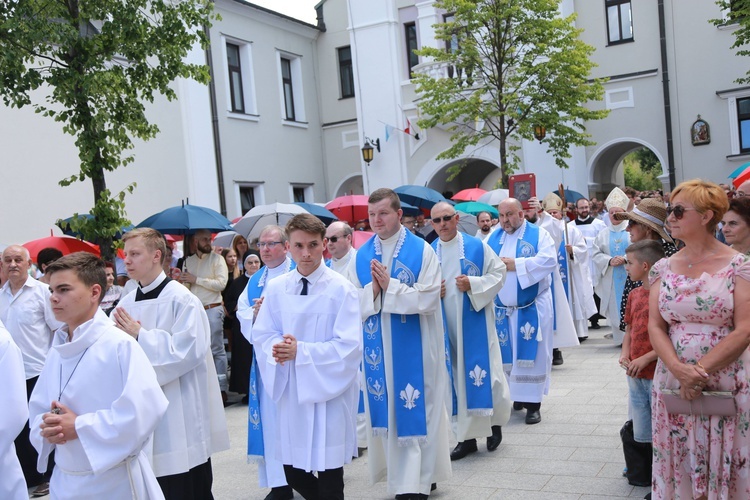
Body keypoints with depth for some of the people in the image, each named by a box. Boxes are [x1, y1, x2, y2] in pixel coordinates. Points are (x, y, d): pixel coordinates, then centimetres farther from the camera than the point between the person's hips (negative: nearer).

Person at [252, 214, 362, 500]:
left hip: (328, 390, -4)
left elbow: (349, 347, -14)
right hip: (290, 389, 4)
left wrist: (300, 351, -21)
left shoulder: (341, 289, -10)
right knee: (293, 474, 13)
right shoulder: (275, 288, 3)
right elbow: (261, 335, 7)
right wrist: (277, 346, -16)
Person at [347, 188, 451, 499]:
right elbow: (353, 305, 3)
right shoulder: (361, 256, 7)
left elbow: (428, 299, -12)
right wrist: (373, 289, -15)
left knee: (414, 412, 0)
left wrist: (389, 285, -18)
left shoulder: (422, 251, -5)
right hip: (378, 349, 4)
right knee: (386, 411, 9)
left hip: (414, 348, -4)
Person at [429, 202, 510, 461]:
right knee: (458, 377, 7)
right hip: (447, 325, 3)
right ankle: (467, 437, 16)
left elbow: (499, 272, -2)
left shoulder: (477, 246, -3)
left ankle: (495, 423, 24)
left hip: (475, 322, -3)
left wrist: (473, 284, -16)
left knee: (482, 373, -1)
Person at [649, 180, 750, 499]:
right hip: (672, 385, 3)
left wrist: (699, 371, -18)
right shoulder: (664, 268, 6)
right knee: (677, 467, 10)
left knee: (723, 468, 6)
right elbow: (655, 327, 1)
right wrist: (679, 369, -16)